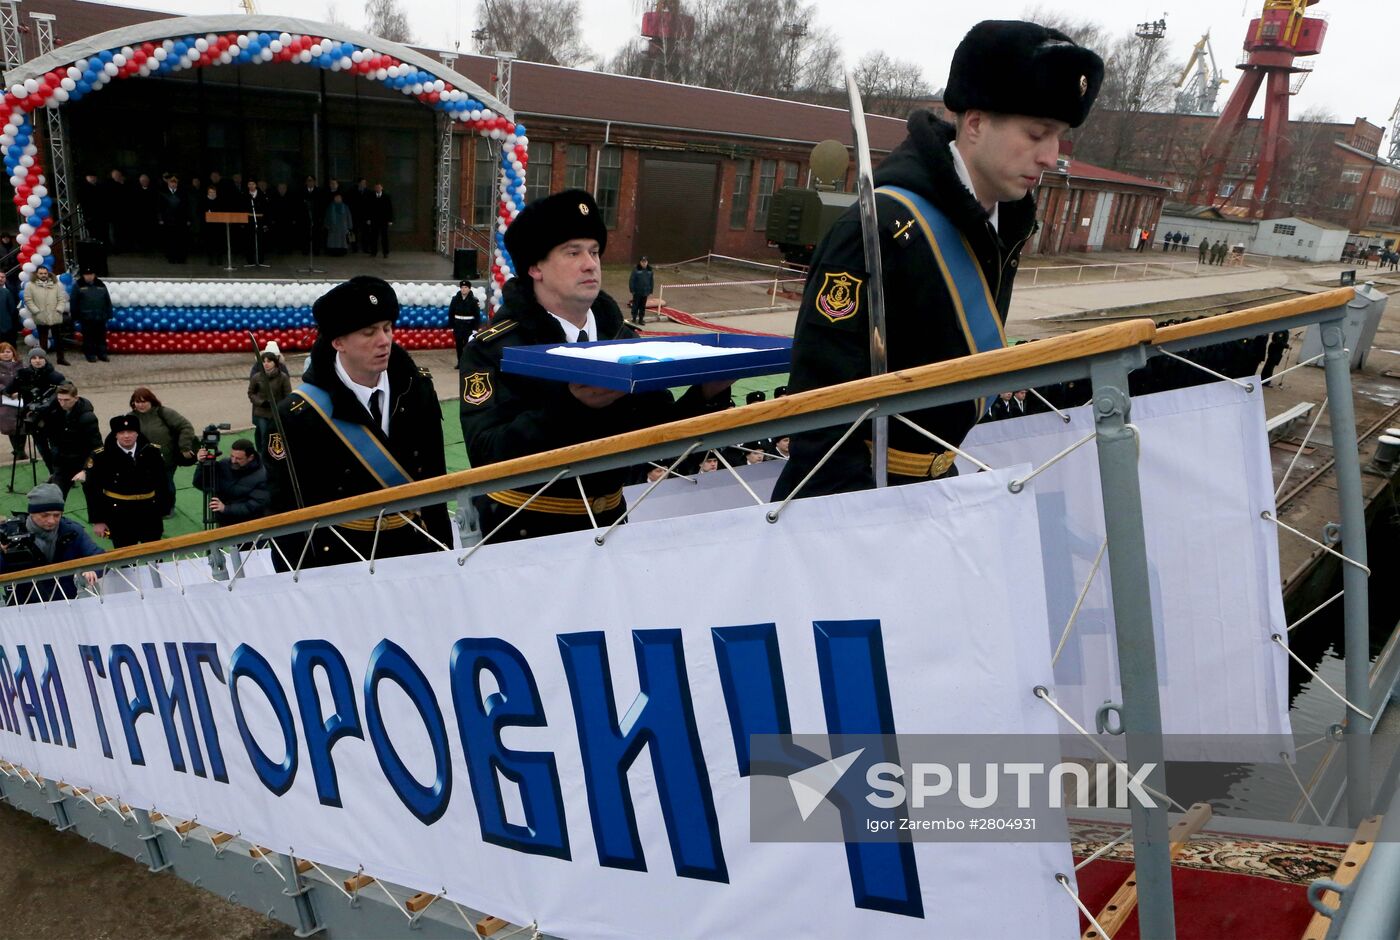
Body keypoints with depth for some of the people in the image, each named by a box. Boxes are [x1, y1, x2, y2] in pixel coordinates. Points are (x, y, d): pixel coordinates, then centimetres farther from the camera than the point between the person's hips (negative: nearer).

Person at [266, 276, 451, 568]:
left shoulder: (416, 389, -2)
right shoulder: (299, 414, -14)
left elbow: (434, 480, 4)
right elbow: (288, 512, -9)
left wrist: (443, 556, 4)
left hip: (414, 549, 4)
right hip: (338, 558, -3)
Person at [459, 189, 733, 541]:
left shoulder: (622, 339, 3)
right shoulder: (493, 348, -11)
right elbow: (487, 455, -22)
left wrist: (707, 395, -16)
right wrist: (569, 408, -34)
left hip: (607, 521, 4)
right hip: (525, 528, -4)